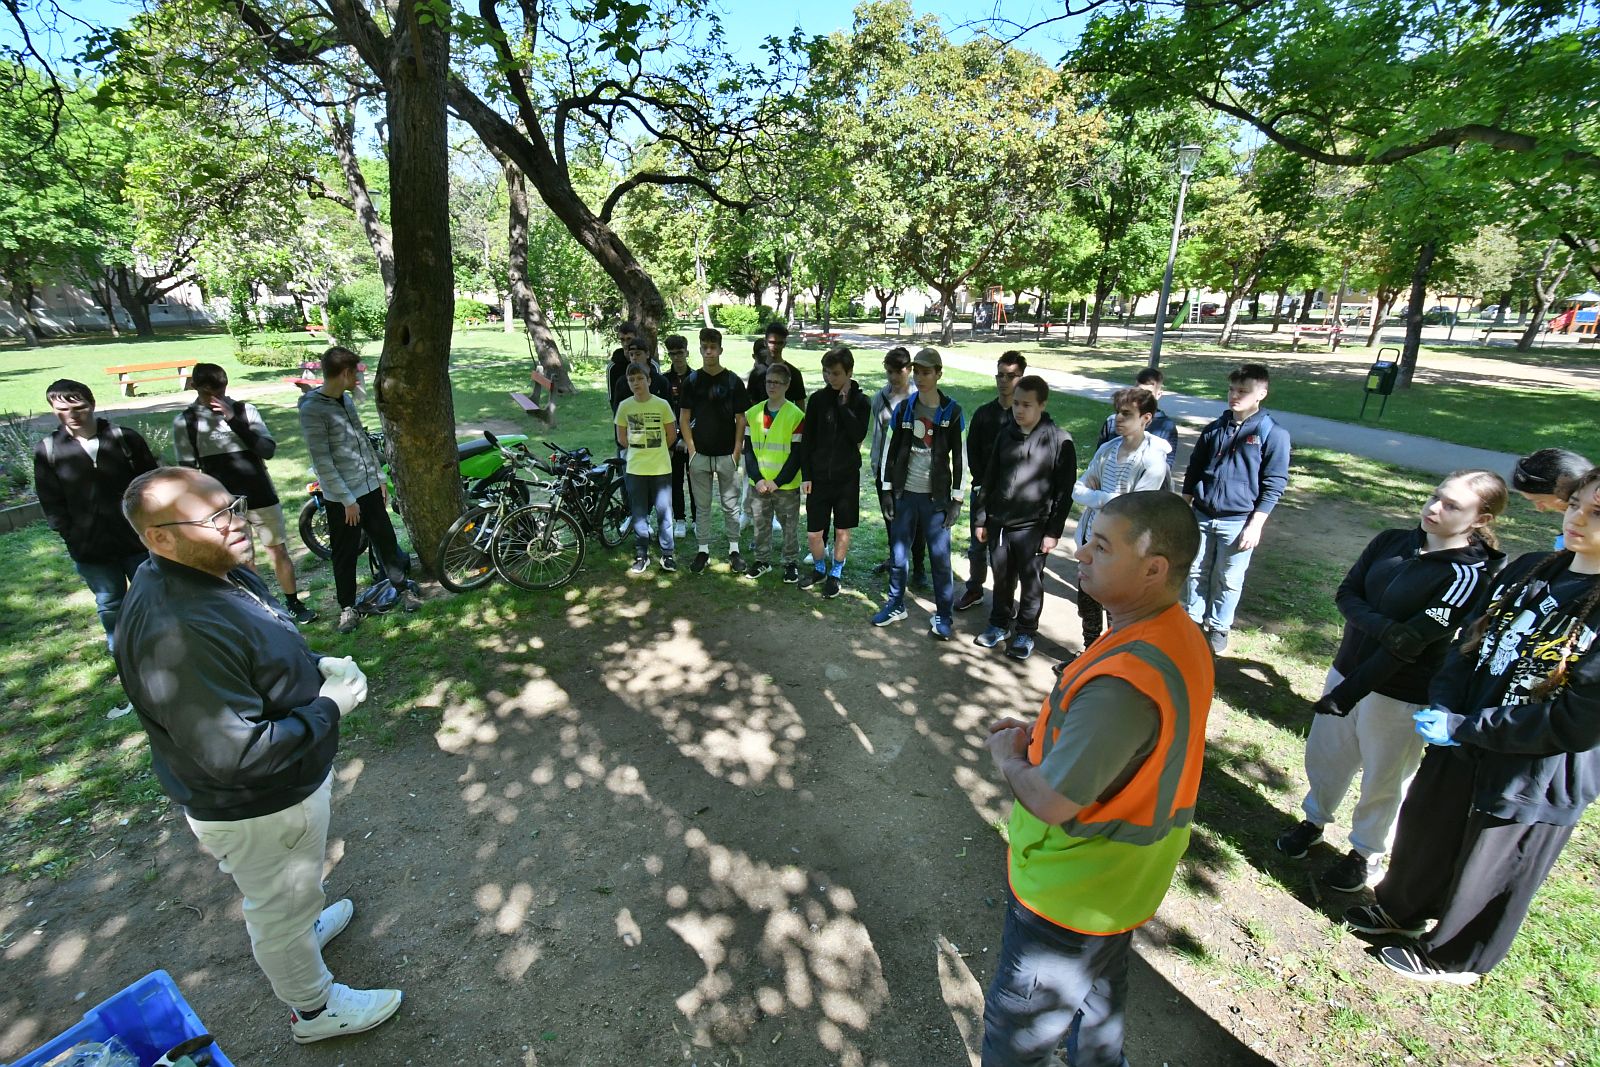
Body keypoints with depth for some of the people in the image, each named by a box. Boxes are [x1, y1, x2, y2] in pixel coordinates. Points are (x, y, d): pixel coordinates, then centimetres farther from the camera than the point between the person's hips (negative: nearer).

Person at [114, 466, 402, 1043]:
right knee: (283, 908, 18)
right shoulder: (179, 632, -37)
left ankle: (299, 929, 63)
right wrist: (330, 707, -24)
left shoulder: (221, 572, -6)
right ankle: (314, 1010, 44)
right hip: (256, 811, -9)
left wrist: (314, 666, -5)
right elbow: (236, 755, -35)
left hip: (285, 781, 9)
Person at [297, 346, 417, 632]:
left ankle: (403, 588, 29)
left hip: (369, 488, 7)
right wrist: (347, 500, -17)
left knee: (386, 541, 14)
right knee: (345, 554, 7)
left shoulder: (346, 399, 8)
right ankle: (347, 606, 22)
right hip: (342, 497, -6)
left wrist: (380, 478, 15)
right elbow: (322, 461, -18)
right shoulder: (312, 409, -17)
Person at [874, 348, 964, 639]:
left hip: (936, 496, -3)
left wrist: (957, 499, -6)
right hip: (904, 493, 3)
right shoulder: (904, 408, 3)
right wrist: (887, 490, 2)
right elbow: (890, 450, 6)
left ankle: (943, 615, 16)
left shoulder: (951, 412, -4)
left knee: (940, 558, 2)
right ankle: (896, 605, 27)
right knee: (897, 553, 10)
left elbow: (959, 457, -3)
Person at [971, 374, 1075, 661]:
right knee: (1002, 578, 16)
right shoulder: (1006, 434, 4)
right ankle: (1000, 623, 34)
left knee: (1031, 583, 10)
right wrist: (981, 518, 9)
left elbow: (1065, 491, -8)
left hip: (1033, 528, -4)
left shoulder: (1059, 441, -9)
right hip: (999, 523, 4)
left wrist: (1054, 531, -10)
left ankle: (1026, 632, 26)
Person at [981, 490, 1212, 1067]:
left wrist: (1008, 757, -11)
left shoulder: (1121, 683, -38)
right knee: (1100, 992, 34)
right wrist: (1041, 735, -2)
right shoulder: (1179, 634, -6)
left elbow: (1050, 802, -30)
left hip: (1071, 893, -8)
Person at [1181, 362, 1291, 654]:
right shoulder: (1214, 429, 3)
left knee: (1228, 580, 9)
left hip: (1237, 522, -3)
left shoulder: (1273, 434, -8)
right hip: (1201, 516, 3)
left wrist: (1255, 525, -10)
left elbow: (1274, 485, -6)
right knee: (1196, 571, 12)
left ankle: (1219, 627, 27)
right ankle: (1192, 619, 30)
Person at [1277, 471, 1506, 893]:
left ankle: (1367, 852, 37)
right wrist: (1384, 628, -25)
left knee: (1384, 779, 15)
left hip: (1402, 695, -5)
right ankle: (1314, 819, 43)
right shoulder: (1391, 541, -2)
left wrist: (1347, 693, -25)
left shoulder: (1470, 574, -18)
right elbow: (1346, 593, -5)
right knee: (1324, 754, 19)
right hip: (1347, 668, 5)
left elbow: (1412, 642, -23)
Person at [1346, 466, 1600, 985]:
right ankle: (1401, 909, 49)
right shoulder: (1530, 570, -4)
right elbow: (1472, 642, 3)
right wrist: (1443, 707, -10)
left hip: (1535, 780, -5)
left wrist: (1464, 728, -21)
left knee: (1487, 875, 17)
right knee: (1423, 832, 23)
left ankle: (1452, 959, 42)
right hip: (1461, 747, 6)